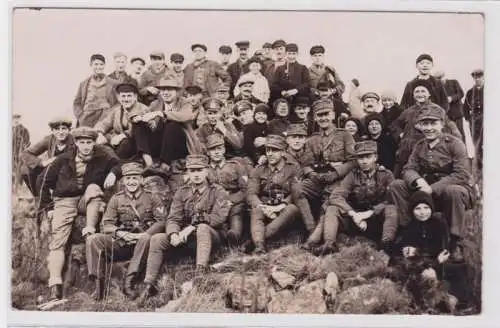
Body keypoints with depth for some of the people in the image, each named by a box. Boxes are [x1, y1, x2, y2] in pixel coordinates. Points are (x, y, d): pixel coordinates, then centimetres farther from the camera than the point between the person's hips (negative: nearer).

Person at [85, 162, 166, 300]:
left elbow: (162, 220, -4)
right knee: (92, 239, -20)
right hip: (121, 242, 2)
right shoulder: (116, 198, 12)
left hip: (141, 240, -2)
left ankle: (129, 282, -35)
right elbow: (107, 225, 5)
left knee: (147, 239, -38)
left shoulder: (150, 197, 7)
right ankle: (98, 283, -20)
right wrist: (121, 233, -17)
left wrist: (145, 234, -20)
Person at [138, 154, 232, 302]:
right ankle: (149, 285, -12)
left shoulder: (218, 192, -1)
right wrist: (174, 234, -22)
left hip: (212, 236, -4)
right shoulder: (181, 192, 10)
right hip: (185, 236, 4)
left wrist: (192, 227, -21)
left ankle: (201, 273, -45)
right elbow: (173, 218, 1)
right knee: (156, 239, -15)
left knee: (203, 228, -37)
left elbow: (219, 218, -15)